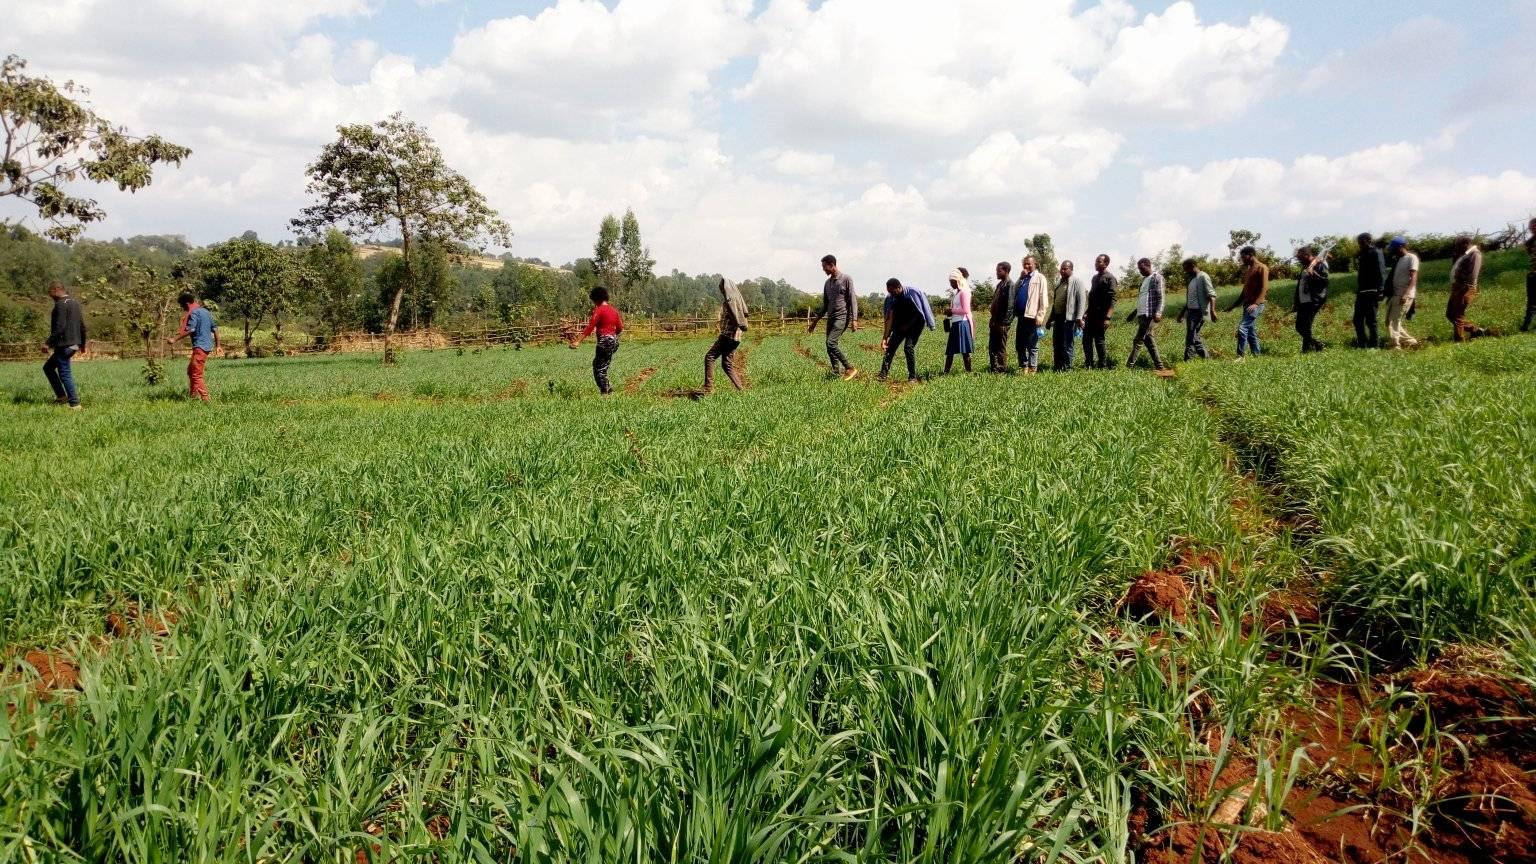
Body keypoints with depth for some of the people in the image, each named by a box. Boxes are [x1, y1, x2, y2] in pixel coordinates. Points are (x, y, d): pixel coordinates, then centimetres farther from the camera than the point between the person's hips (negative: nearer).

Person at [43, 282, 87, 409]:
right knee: (48, 367, 21)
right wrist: (82, 343, 26)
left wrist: (49, 344, -19)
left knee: (65, 374, -5)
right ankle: (62, 396, 17)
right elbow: (82, 325, 18)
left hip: (64, 345, -10)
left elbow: (59, 327, -21)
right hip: (74, 344, 10)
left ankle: (75, 403, -5)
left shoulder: (61, 304, -14)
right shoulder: (75, 303, 14)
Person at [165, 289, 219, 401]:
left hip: (200, 346, -10)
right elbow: (215, 329, 17)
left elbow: (189, 330, -22)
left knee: (196, 375, -7)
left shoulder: (194, 313, -11)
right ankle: (193, 396, 24)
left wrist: (174, 339, -19)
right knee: (191, 370, 20)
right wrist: (217, 345, 23)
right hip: (208, 345, 10)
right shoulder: (205, 311, 16)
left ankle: (205, 399, -10)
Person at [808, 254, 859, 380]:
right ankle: (837, 372, 6)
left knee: (831, 343, -21)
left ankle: (850, 368, -14)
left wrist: (854, 319, -17)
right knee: (830, 346, 1)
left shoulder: (846, 279, -4)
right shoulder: (827, 283, 16)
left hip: (842, 317, -7)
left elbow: (853, 300, -8)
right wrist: (815, 320, 21)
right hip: (831, 318, 8)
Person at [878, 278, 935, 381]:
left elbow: (919, 314, -13)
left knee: (908, 347, -19)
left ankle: (912, 376, -8)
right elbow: (889, 318, -11)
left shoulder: (912, 293, -22)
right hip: (901, 325, 5)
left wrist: (907, 326, -14)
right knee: (890, 345, -6)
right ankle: (884, 374, 0)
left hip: (915, 324, -5)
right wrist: (885, 338, -17)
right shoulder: (891, 298, -9)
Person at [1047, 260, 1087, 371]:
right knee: (1056, 344, 10)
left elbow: (1081, 300, -11)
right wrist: (1051, 318, 19)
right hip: (1057, 317, 8)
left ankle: (1067, 368, 3)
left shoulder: (1077, 281, -5)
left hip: (1069, 318, -8)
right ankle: (1057, 367, 19)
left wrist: (1079, 318, -18)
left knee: (1068, 345, -3)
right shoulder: (1059, 282, 18)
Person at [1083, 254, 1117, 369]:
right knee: (1086, 339, 8)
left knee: (1099, 340, -3)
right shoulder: (1095, 277, 16)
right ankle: (1089, 365, 16)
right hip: (1091, 314, 8)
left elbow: (1112, 300, -15)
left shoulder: (1110, 278, -9)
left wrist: (1107, 318, -23)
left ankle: (1103, 366, 5)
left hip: (1100, 315, -8)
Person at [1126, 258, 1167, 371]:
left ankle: (1129, 366, -12)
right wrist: (1134, 312, 25)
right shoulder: (1144, 279, 20)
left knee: (1138, 340, -10)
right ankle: (1159, 365, 13)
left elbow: (1160, 297, -14)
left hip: (1149, 314, -9)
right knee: (1148, 339, 9)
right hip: (1141, 314, 9)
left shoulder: (1157, 277, -6)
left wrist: (1157, 313, -24)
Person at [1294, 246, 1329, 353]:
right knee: (1299, 327, 8)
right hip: (1302, 302, 9)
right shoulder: (1305, 267, 20)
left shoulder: (1320, 265, -7)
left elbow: (1324, 280, -18)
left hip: (1313, 302, -9)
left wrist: (1312, 272, -28)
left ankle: (1306, 350, -1)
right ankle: (1317, 344, 20)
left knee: (1306, 327, -10)